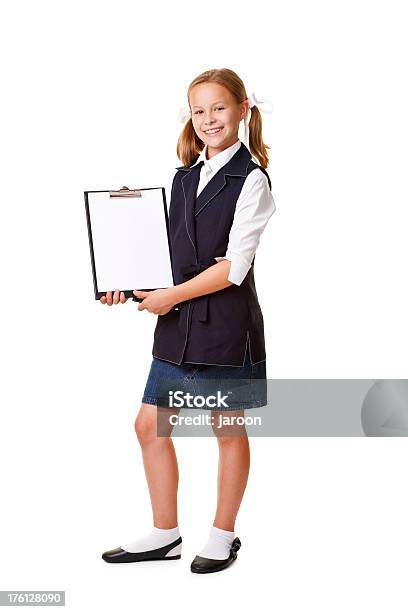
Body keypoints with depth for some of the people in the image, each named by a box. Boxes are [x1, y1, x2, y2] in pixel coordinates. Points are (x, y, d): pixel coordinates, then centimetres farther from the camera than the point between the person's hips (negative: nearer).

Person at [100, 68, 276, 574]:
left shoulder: (251, 180, -9)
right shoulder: (185, 177, 12)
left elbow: (234, 266, -16)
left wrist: (171, 296, -16)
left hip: (226, 322, -7)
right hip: (178, 321, 7)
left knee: (229, 432, 8)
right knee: (149, 425, 8)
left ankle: (223, 537, 24)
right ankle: (164, 535, 23)